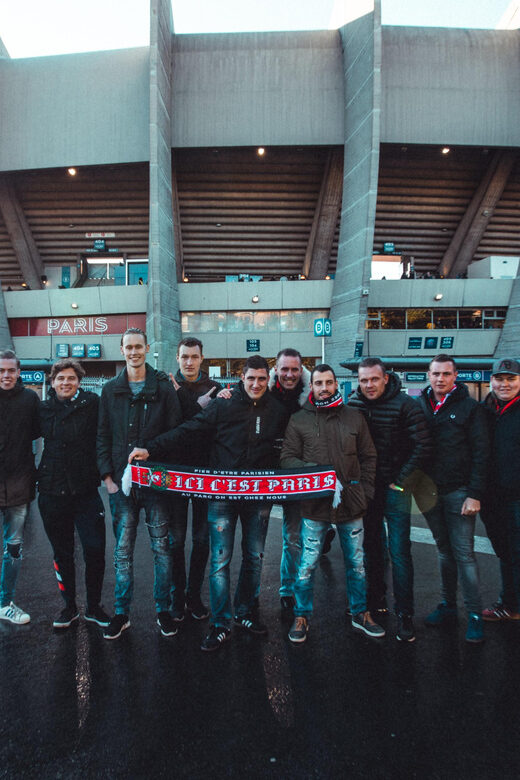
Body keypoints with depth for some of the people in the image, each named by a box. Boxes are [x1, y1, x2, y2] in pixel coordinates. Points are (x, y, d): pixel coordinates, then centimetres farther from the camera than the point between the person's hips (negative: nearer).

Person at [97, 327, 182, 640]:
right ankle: (122, 613, 27)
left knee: (162, 548, 9)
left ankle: (164, 610, 26)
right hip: (121, 484, 2)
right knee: (123, 551, 11)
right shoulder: (111, 390, 6)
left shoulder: (164, 388, -2)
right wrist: (107, 475, -1)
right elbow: (103, 436, 7)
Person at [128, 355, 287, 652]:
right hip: (223, 494, -2)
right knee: (219, 560, 1)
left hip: (259, 496, 3)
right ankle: (221, 625, 17)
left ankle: (246, 612, 35)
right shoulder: (223, 405, -7)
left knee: (254, 558, 15)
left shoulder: (278, 412, 3)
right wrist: (151, 449, -18)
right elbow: (187, 430, -10)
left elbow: (283, 453, 11)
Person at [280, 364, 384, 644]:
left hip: (351, 503, 3)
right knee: (307, 564, 5)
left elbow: (368, 457, 10)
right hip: (314, 504, -2)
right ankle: (301, 616, 25)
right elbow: (287, 458, -3)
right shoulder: (299, 420, 0)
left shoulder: (354, 417, 6)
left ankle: (360, 613, 36)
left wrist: (365, 491, 2)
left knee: (356, 562, 16)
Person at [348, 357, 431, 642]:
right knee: (371, 546, 15)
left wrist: (401, 481, -10)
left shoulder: (405, 405, -11)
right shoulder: (353, 405, 1)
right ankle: (375, 601, 33)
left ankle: (404, 615, 13)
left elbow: (423, 447, -10)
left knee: (399, 552, -1)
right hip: (365, 488, 4)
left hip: (395, 490, -4)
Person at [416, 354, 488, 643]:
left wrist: (475, 495, -12)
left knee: (464, 553, -1)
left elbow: (481, 453, -6)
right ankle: (448, 606, 26)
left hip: (459, 491, -4)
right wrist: (417, 483, 0)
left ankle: (475, 614, 11)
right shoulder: (420, 405, 6)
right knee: (445, 550, 15)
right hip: (430, 490, 4)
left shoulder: (470, 407, -4)